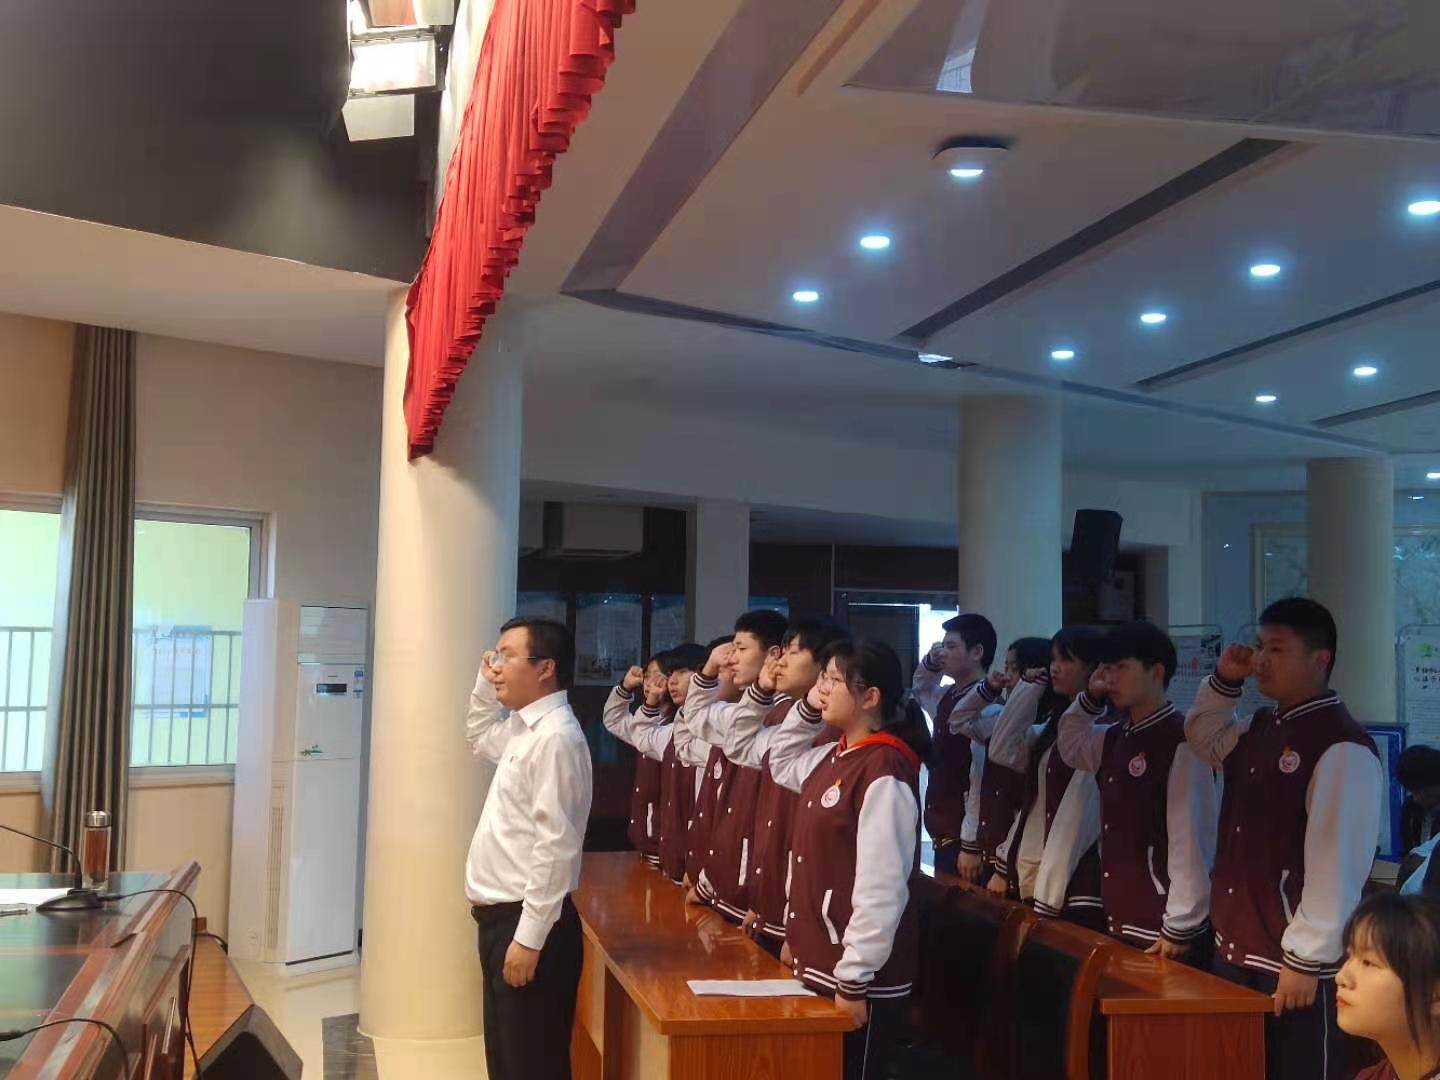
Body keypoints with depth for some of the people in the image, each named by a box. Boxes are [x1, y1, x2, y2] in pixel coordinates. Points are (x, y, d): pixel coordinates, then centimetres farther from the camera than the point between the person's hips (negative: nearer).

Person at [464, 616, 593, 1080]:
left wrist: (529, 936, -22)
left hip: (527, 922, -10)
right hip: (502, 917, 10)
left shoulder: (555, 737, -19)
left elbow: (556, 845, -23)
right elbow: (480, 738, 35)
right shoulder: (523, 728, 11)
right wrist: (484, 686, 17)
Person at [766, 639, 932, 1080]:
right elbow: (781, 764, 28)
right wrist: (805, 708, 11)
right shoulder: (833, 757, 6)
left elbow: (881, 890, -22)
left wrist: (854, 981, -20)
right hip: (817, 963, 9)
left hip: (858, 978, -9)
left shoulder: (884, 773, -20)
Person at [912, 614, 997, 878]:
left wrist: (972, 845, -20)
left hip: (963, 839, -9)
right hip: (943, 835, 9)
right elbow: (920, 690, 32)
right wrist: (930, 663, 11)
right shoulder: (948, 697, 9)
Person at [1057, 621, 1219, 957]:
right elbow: (1070, 746, 29)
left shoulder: (1181, 740, -15)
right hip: (1119, 920, 8)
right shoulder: (1115, 738, 8)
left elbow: (1191, 839, -17)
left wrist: (1180, 927, -16)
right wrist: (1090, 698, 12)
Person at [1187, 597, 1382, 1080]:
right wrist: (1223, 681, 11)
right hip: (1233, 948, 8)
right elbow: (1203, 738, 28)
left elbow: (1337, 861, -20)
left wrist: (1306, 960, -19)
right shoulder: (1257, 729, 8)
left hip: (1294, 963, -8)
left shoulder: (1342, 746, -16)